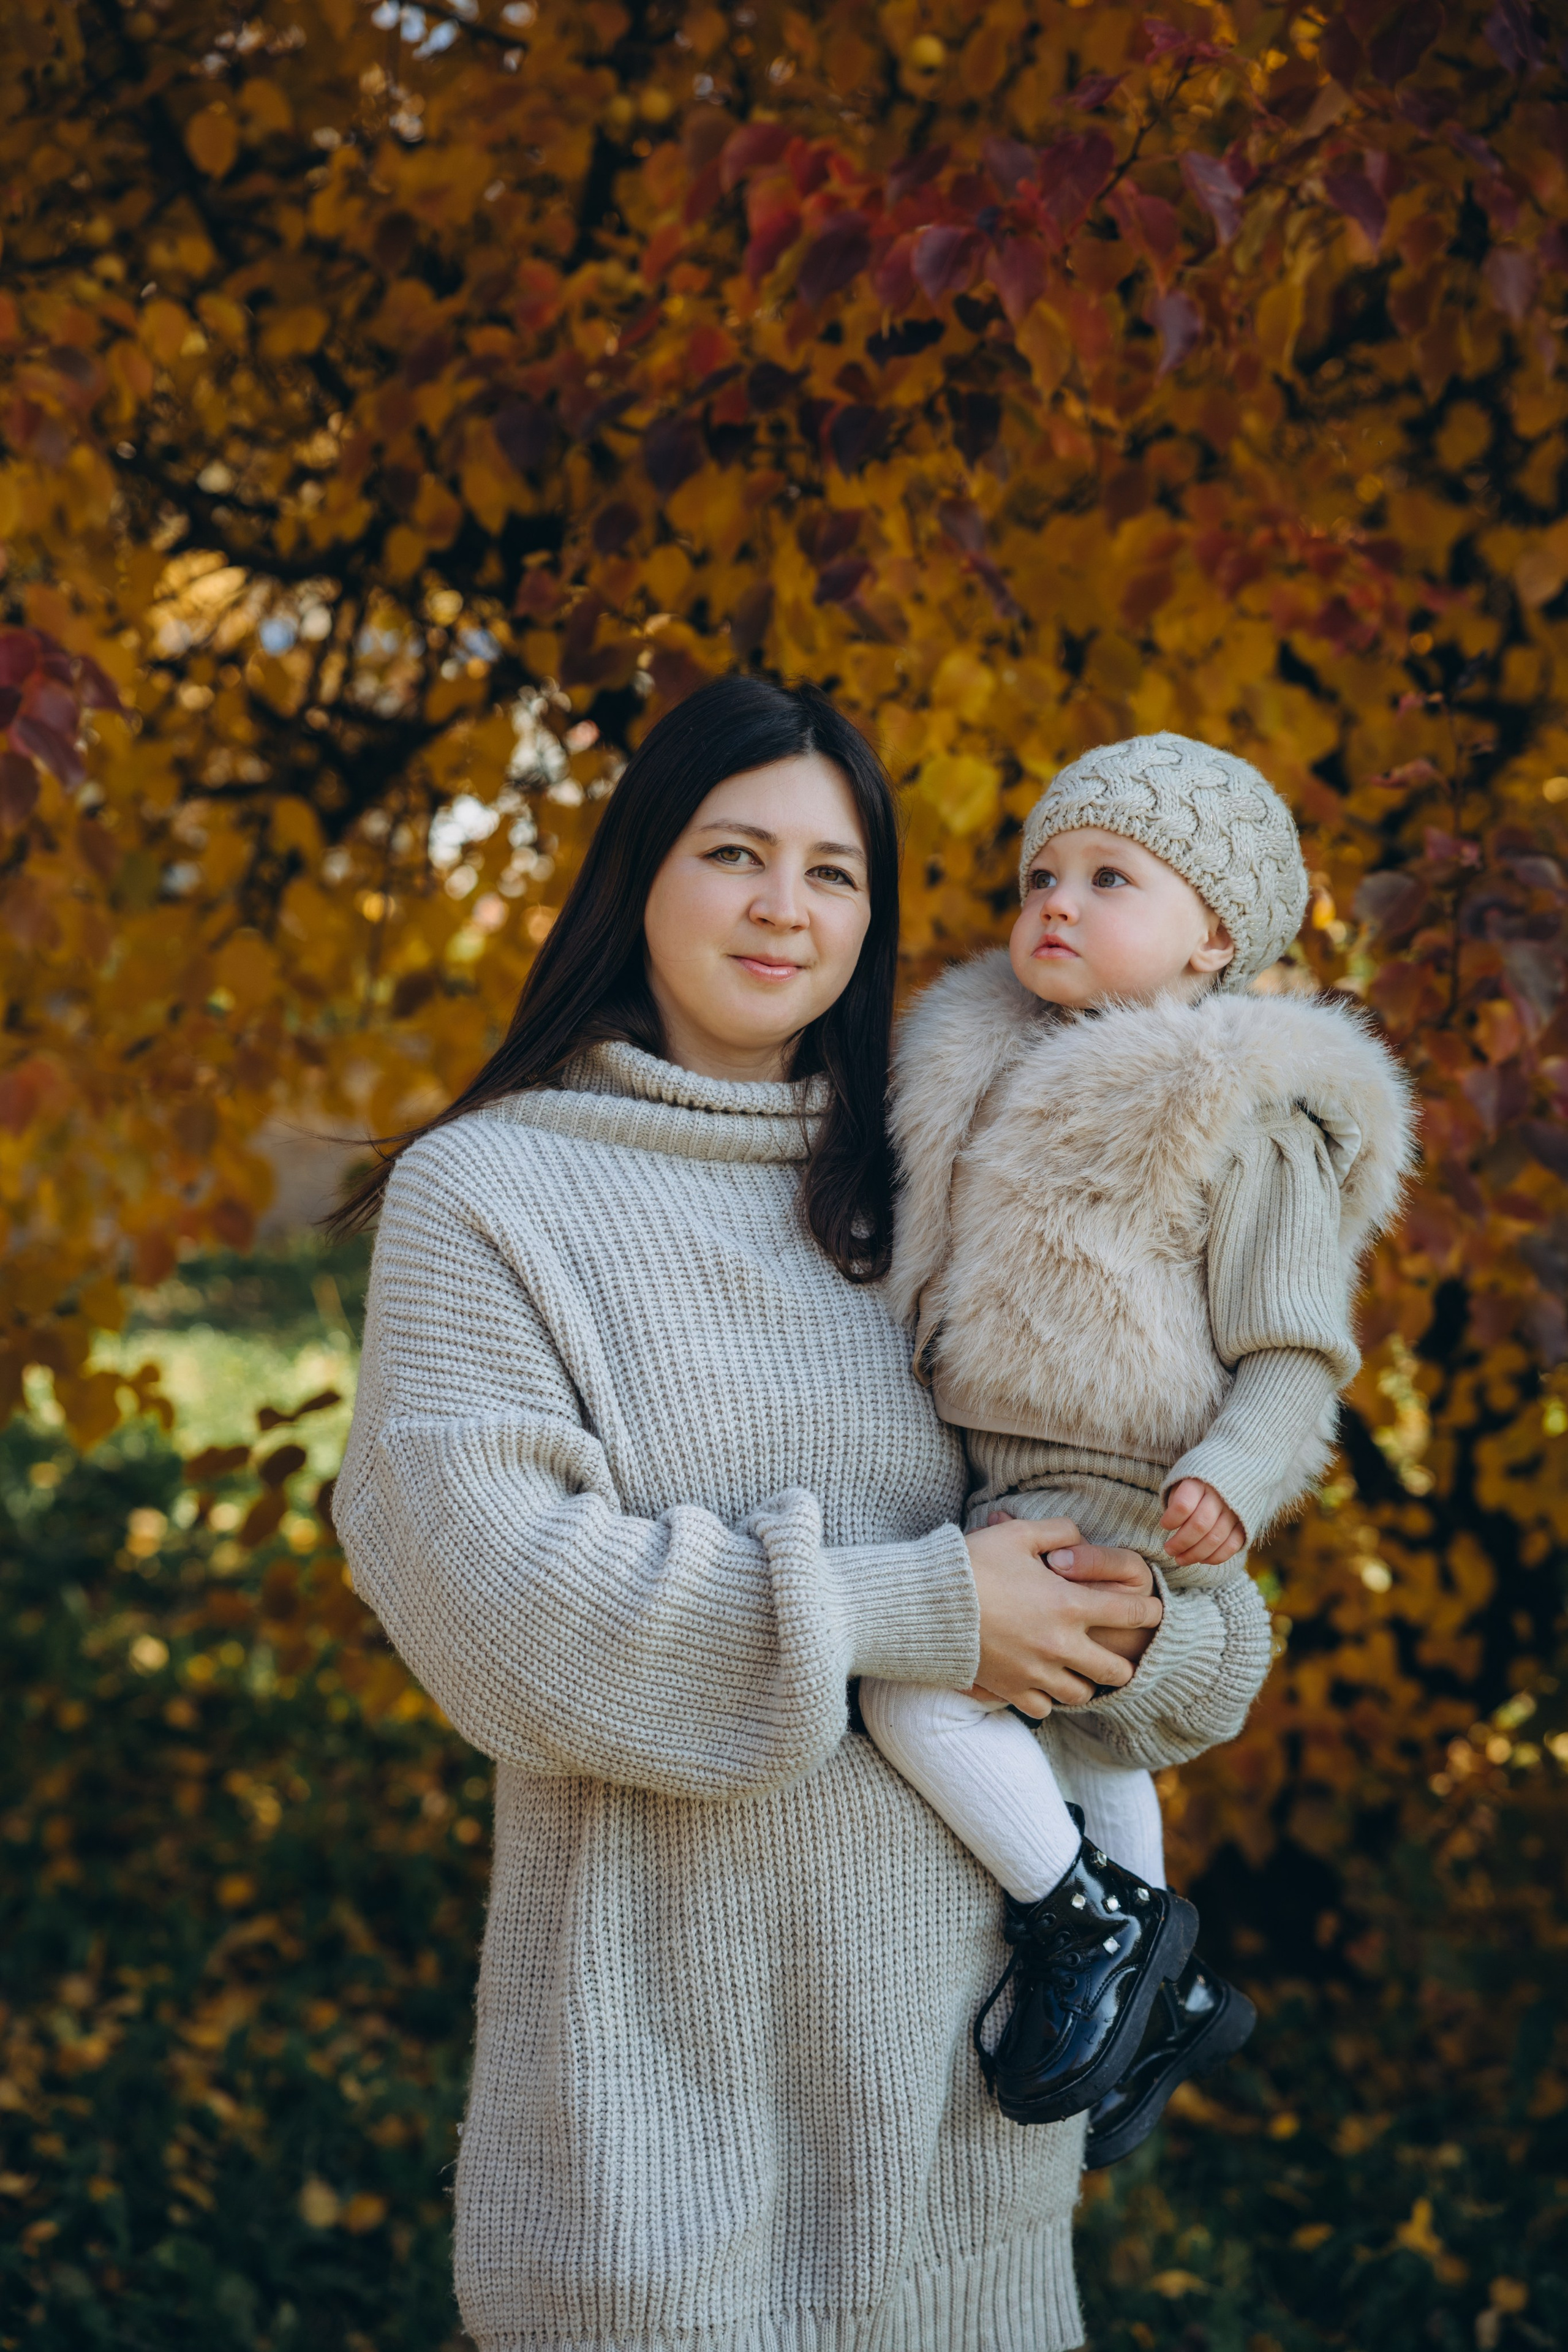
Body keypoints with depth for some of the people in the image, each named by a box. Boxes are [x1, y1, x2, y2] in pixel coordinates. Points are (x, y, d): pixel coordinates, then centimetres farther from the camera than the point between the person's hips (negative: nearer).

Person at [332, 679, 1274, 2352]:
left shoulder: (909, 1197, 13)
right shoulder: (487, 1192, -4)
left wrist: (1125, 1639, -12)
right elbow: (493, 1590, -15)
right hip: (668, 2028, -5)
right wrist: (905, 1612, -16)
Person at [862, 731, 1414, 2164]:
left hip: (1122, 1509, -9)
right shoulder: (1006, 1073, 8)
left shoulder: (1252, 1119, -14)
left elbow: (1293, 1355, -14)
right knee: (1081, 1746, 25)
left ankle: (1092, 1924, -5)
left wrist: (1236, 1481, -30)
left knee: (915, 1690, -23)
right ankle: (1172, 1995, 45)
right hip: (1022, 1497, 9)